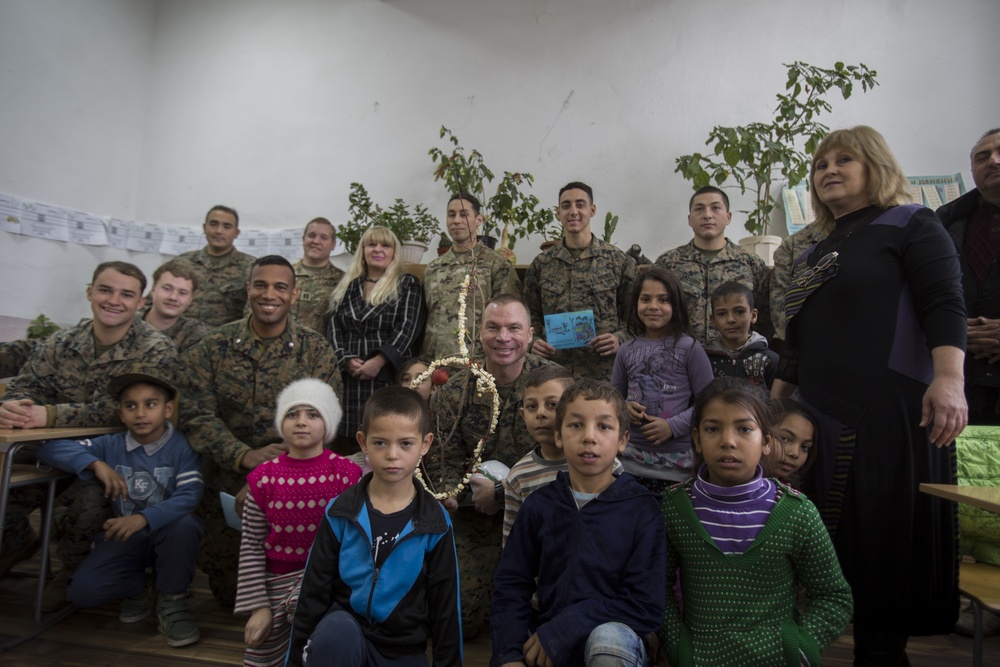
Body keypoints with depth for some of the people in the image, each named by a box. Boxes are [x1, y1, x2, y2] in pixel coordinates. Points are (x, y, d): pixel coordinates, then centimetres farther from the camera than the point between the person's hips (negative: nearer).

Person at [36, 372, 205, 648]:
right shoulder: (110, 445, -3)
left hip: (169, 535, -3)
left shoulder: (182, 446, -15)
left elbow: (189, 495, -26)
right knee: (82, 591, -18)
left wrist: (144, 518, -41)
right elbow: (50, 448, -10)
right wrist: (96, 464, -27)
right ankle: (138, 588, 16)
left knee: (184, 525, -37)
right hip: (125, 537, 3)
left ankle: (171, 601, -11)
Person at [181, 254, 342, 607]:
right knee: (228, 591, 10)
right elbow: (197, 416, -9)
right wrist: (245, 456, -23)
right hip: (228, 478, 1)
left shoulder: (315, 348, -6)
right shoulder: (213, 347, -4)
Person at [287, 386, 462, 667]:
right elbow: (314, 590, -1)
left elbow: (444, 604, -1)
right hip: (343, 637, 2)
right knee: (336, 629, -31)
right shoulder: (340, 511, -8)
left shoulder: (435, 523, -8)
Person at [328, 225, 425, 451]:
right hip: (349, 377, 3)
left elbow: (408, 328, -5)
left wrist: (378, 361, -15)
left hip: (390, 376, -3)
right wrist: (346, 359, -8)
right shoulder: (347, 286, 17)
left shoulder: (408, 284, 6)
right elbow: (334, 326, 10)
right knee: (347, 445, 3)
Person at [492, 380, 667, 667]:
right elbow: (511, 586, 2)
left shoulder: (642, 508, -6)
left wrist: (564, 631, -18)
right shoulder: (538, 505, 2)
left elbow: (646, 604, -11)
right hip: (546, 643, 3)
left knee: (608, 637, -35)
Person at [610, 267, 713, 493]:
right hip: (632, 457, 3)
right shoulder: (626, 351, 3)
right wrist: (624, 407, -7)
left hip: (677, 460, -3)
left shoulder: (689, 348, -7)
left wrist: (673, 426, -16)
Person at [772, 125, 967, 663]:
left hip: (891, 411, -6)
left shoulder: (911, 226, 3)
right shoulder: (815, 255, 20)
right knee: (833, 535, 11)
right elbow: (796, 342, 20)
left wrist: (949, 378, -26)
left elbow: (944, 305, -11)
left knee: (885, 534, -1)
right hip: (822, 415, 6)